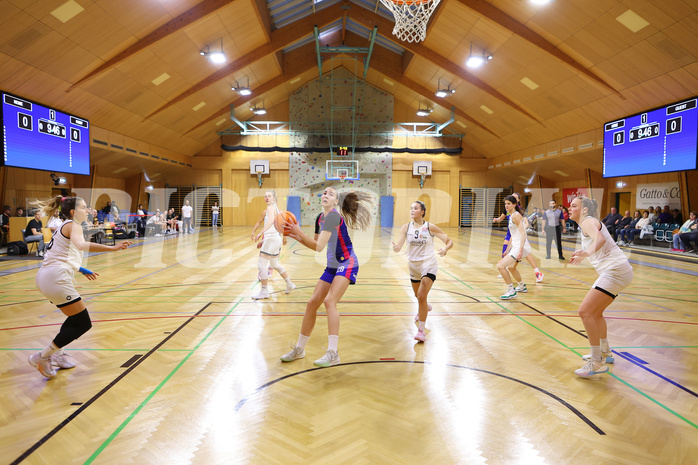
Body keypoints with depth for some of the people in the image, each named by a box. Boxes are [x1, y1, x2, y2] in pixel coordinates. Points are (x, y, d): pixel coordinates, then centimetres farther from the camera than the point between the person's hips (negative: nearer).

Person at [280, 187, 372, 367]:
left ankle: (333, 353, -23)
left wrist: (299, 232, -15)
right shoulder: (322, 218, 10)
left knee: (329, 301, -26)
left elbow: (319, 246, -21)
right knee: (312, 304, 6)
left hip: (347, 264, -9)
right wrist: (298, 237, 5)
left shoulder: (334, 216, -17)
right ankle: (299, 349, 20)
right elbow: (317, 246, 15)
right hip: (332, 266, 9)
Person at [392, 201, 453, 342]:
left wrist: (445, 249, -29)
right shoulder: (406, 227, -4)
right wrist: (396, 247, -38)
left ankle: (421, 330, -8)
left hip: (428, 264, -4)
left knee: (422, 296, -19)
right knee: (418, 295, 24)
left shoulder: (430, 227, -11)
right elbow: (399, 246, -14)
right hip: (413, 265, 5)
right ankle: (425, 307, 60)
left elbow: (449, 241, -7)